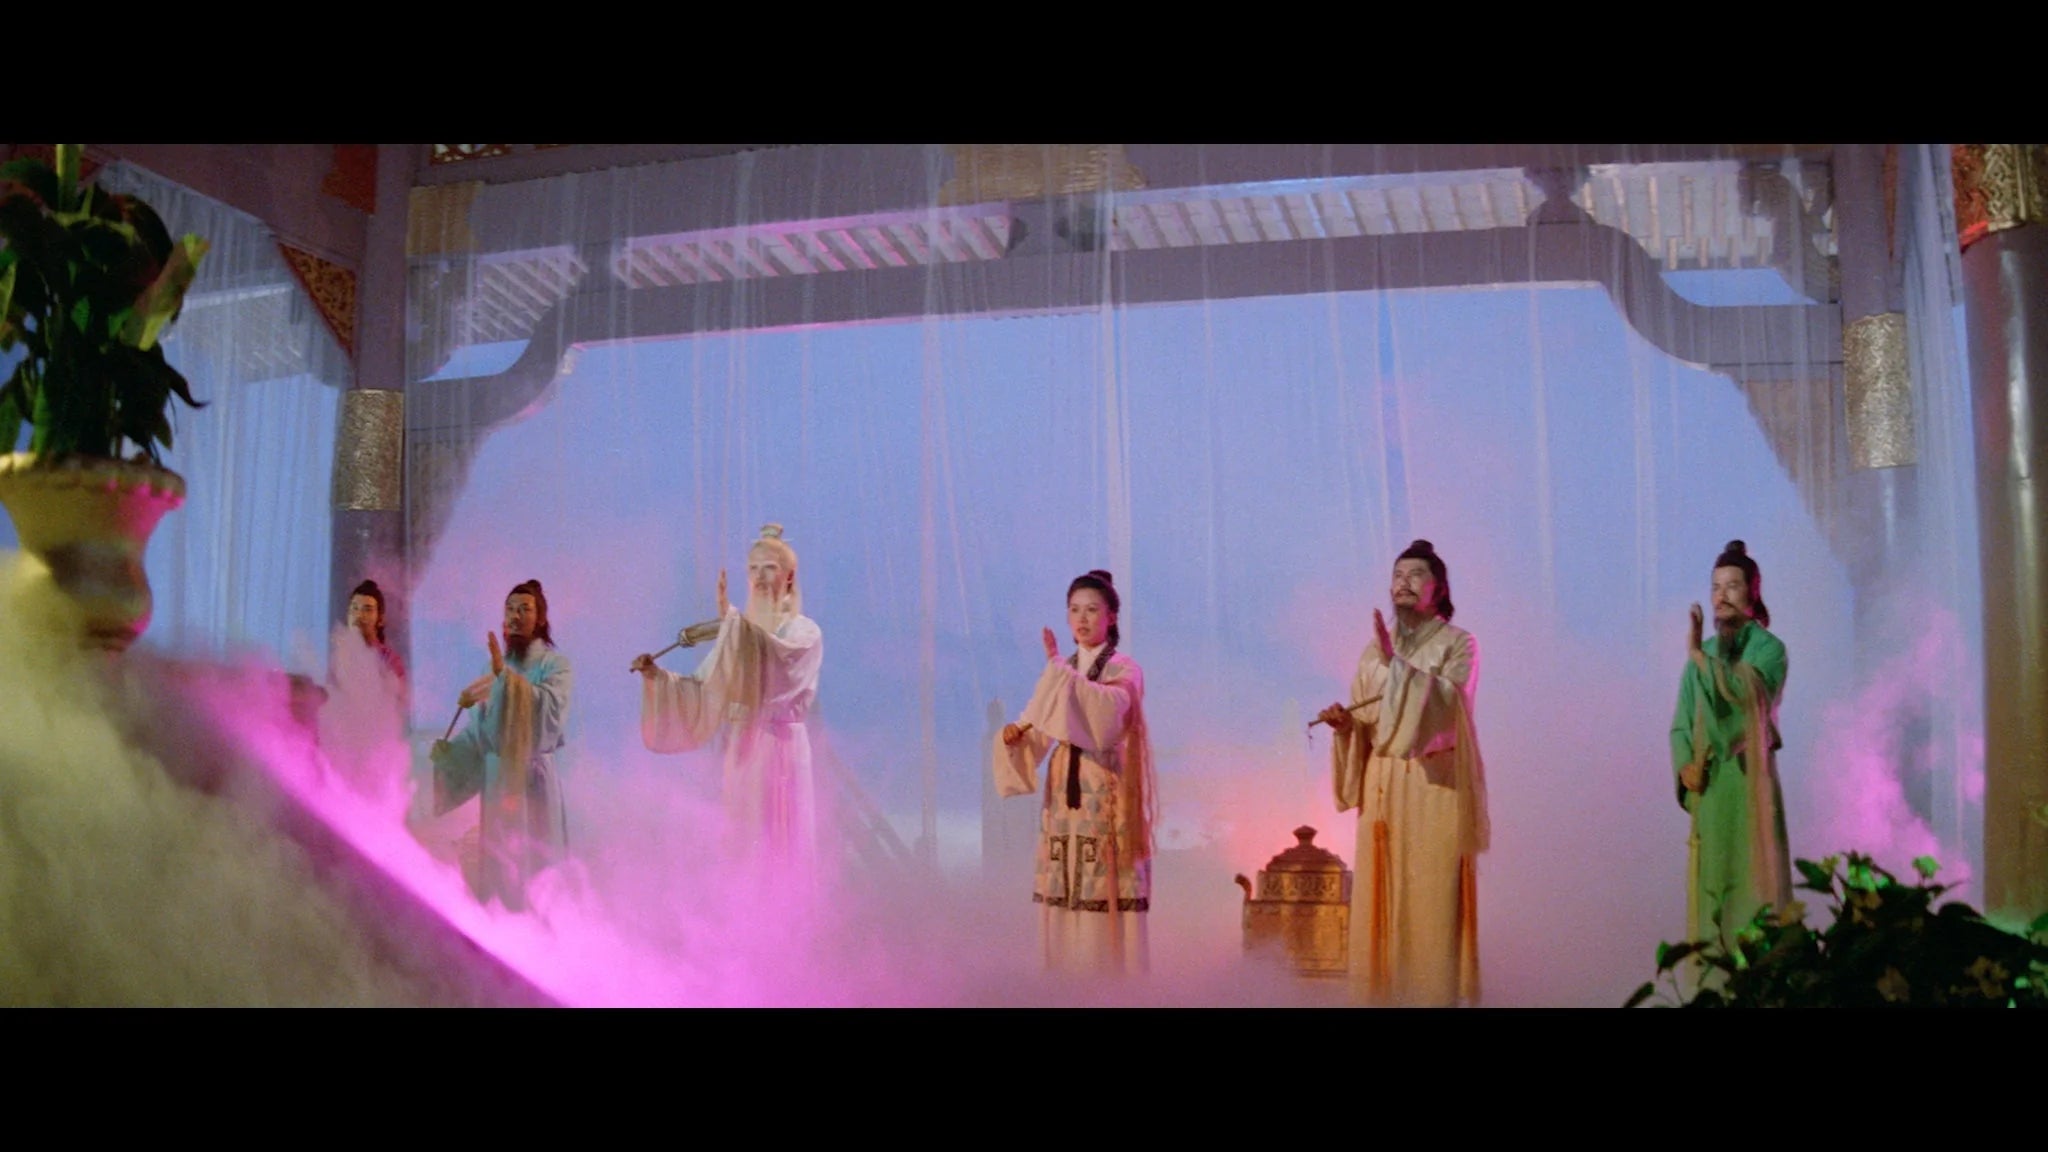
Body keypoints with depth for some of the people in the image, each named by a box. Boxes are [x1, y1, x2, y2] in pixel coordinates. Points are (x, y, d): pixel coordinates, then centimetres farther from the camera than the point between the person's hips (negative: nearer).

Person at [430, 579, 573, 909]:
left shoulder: (555, 665, 0)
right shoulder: (496, 667, 15)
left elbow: (551, 707, -21)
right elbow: (481, 727, 16)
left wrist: (505, 675, -26)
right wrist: (449, 749, 1)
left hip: (532, 775, -5)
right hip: (495, 776, 5)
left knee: (532, 872, -8)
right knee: (496, 867, 4)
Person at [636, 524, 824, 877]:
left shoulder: (804, 632, 0)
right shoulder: (738, 632, 13)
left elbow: (780, 662, -23)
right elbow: (700, 691, 9)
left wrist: (730, 617, -28)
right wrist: (657, 676, -6)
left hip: (779, 754, -5)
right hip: (738, 754, 5)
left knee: (779, 852, -4)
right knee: (740, 848, 5)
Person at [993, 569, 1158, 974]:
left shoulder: (1125, 670, -2)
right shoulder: (1062, 672, 14)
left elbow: (1108, 710, -24)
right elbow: (1040, 732, 10)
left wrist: (1058, 668, -24)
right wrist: (1014, 735, -11)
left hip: (1106, 796, -5)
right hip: (1064, 795, 5)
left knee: (1106, 900, -9)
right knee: (1065, 906, 4)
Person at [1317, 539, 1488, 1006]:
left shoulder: (1459, 644, -1)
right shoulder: (1375, 648, 13)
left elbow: (1444, 702, -17)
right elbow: (1365, 724, 13)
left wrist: (1396, 662, -21)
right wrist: (1344, 723, -8)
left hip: (1435, 786, -4)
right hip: (1383, 787, 4)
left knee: (1432, 895, -6)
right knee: (1382, 895, 3)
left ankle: (1435, 995, -1)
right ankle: (1383, 991, 9)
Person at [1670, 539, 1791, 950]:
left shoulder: (1768, 648, -2)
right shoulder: (1702, 653, 13)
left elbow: (1750, 696, -22)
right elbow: (1680, 724, 12)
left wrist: (1700, 656, -25)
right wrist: (1684, 765, -6)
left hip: (1749, 783, -4)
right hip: (1708, 787, 5)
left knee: (1752, 880, -7)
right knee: (1707, 883, 3)